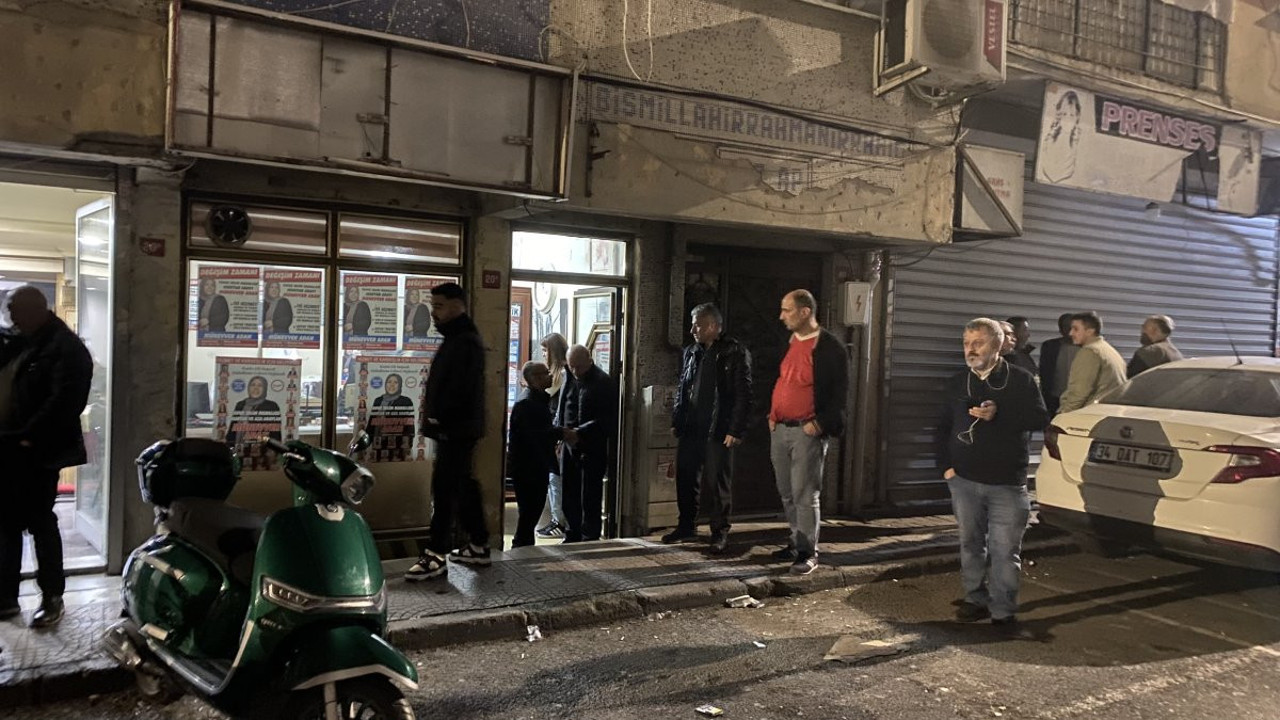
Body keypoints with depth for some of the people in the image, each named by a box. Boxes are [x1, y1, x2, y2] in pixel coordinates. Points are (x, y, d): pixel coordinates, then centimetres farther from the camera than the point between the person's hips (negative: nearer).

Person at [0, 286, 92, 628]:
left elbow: (64, 401, -20)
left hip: (35, 453, -8)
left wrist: (30, 437, -19)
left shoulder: (65, 349, -12)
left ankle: (52, 598, 13)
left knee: (40, 523, 1)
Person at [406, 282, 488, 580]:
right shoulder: (457, 338, 18)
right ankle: (478, 546, 23)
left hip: (455, 429, -11)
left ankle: (436, 556, -6)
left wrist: (435, 418, -16)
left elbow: (459, 388, -23)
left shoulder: (465, 342, -15)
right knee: (463, 486, 14)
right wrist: (432, 417, 12)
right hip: (454, 429, 11)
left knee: (443, 489, -9)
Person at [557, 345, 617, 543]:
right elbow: (560, 410, 20)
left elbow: (606, 420, -14)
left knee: (589, 497, -1)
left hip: (592, 448, -6)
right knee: (569, 495, 12)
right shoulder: (570, 380, 10)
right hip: (570, 447, 6)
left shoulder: (603, 383, -9)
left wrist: (579, 432, -22)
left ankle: (590, 538, 10)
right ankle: (572, 536, 24)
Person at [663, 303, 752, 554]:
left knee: (718, 484, 1)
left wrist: (735, 430, -14)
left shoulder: (735, 353, -6)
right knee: (685, 479, 11)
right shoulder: (691, 352, 13)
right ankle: (686, 526, 26)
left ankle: (720, 532, 13)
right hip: (690, 429, 6)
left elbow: (743, 394, -10)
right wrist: (676, 421, 12)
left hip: (718, 432, -6)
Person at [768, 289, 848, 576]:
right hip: (779, 429, 7)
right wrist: (772, 414, 12)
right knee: (787, 492, 12)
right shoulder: (789, 342, 12)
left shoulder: (830, 347, -10)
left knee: (804, 494, -4)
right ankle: (797, 542, 25)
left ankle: (808, 552, 5)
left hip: (807, 431, -7)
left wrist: (820, 424, -16)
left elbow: (839, 392, -10)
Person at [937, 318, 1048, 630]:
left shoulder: (1020, 379, -2)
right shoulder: (957, 383, 10)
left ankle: (1003, 611, 6)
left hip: (1007, 483, -4)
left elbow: (1040, 418, -9)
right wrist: (946, 465, 5)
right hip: (964, 480, 4)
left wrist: (999, 414, -20)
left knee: (1005, 550, -3)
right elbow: (943, 427, 16)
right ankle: (975, 599, 26)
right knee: (970, 544, 13)